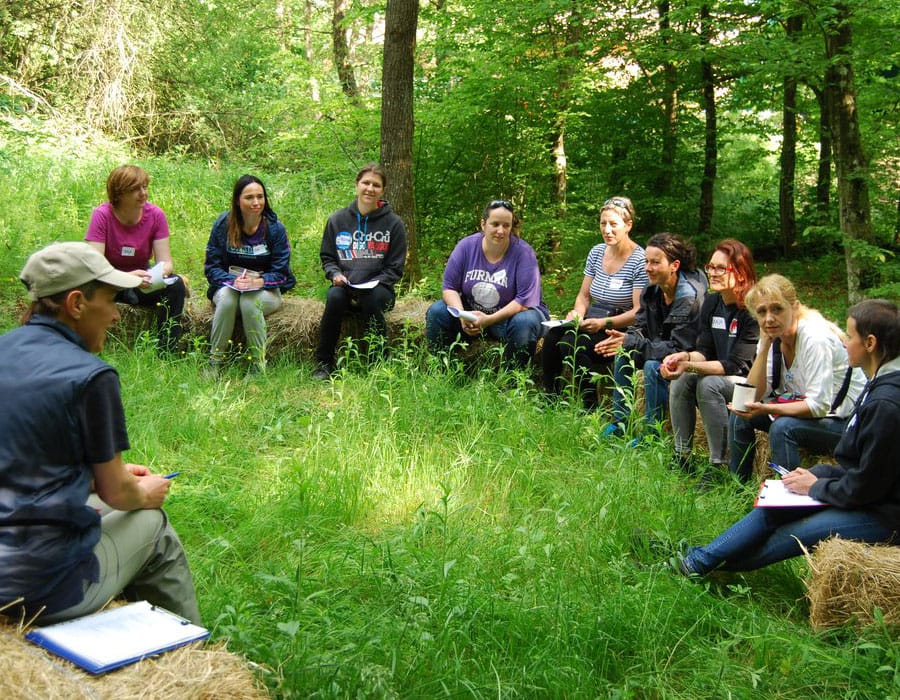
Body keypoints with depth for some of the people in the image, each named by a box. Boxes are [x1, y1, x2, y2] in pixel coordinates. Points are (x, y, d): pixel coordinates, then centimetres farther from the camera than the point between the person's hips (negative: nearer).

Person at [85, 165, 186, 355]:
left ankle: (166, 354, -21)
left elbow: (166, 262, -12)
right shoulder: (102, 215, -18)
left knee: (176, 285, -24)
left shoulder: (155, 215, -10)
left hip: (142, 284, 3)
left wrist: (161, 272, -38)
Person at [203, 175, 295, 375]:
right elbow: (212, 266, -2)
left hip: (265, 291, -1)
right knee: (227, 298, -35)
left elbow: (281, 272, -5)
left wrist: (259, 281, -25)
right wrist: (233, 281, -21)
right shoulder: (223, 224, -1)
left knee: (249, 301, -35)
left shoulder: (275, 228, -4)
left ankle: (258, 366, -28)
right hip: (227, 286, 1)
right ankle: (214, 362, -28)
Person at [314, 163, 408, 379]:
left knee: (372, 299, -36)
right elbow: (327, 257, 15)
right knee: (334, 296, -33)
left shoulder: (393, 223, 4)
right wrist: (335, 274, -7)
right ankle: (323, 365, -24)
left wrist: (373, 283, -13)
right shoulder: (337, 219, 9)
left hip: (378, 287, -1)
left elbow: (395, 267, 3)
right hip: (345, 286, 1)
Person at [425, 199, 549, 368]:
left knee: (524, 322, -36)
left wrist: (490, 319, -31)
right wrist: (462, 315, -24)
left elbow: (525, 300, -21)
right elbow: (450, 287, -4)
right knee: (436, 311, -18)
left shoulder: (523, 252, -15)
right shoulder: (467, 246, -6)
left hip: (511, 314, -3)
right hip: (472, 312, 3)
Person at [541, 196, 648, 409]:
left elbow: (639, 312, -13)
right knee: (552, 337, -23)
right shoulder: (597, 252, 10)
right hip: (592, 322, 6)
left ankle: (590, 410, -22)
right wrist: (577, 313, -4)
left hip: (619, 328, -6)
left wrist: (603, 323, -24)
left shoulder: (640, 260, -11)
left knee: (572, 344, -32)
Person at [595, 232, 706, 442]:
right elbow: (641, 327, 2)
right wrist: (623, 339, -22)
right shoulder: (652, 289, -4)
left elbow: (679, 348, -30)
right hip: (662, 350, 8)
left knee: (653, 367, -30)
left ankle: (652, 434, -16)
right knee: (623, 354, -6)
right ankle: (620, 422, 5)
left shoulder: (690, 298, -28)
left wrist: (631, 343, -32)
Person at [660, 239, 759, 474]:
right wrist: (685, 356, -21)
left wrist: (690, 366, -32)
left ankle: (719, 464, -25)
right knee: (680, 381, -16)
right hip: (720, 377, 7)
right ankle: (682, 457, -9)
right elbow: (705, 351, 2)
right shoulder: (711, 303, 3)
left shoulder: (752, 311, -21)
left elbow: (736, 365, -24)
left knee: (709, 384, -31)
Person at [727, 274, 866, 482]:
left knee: (783, 427, -31)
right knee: (741, 414, -3)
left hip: (847, 420, -8)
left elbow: (820, 406, -28)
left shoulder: (815, 336, -26)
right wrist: (764, 346, -16)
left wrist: (766, 409, -34)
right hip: (802, 407, 8)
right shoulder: (774, 337, -4)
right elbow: (755, 395, -8)